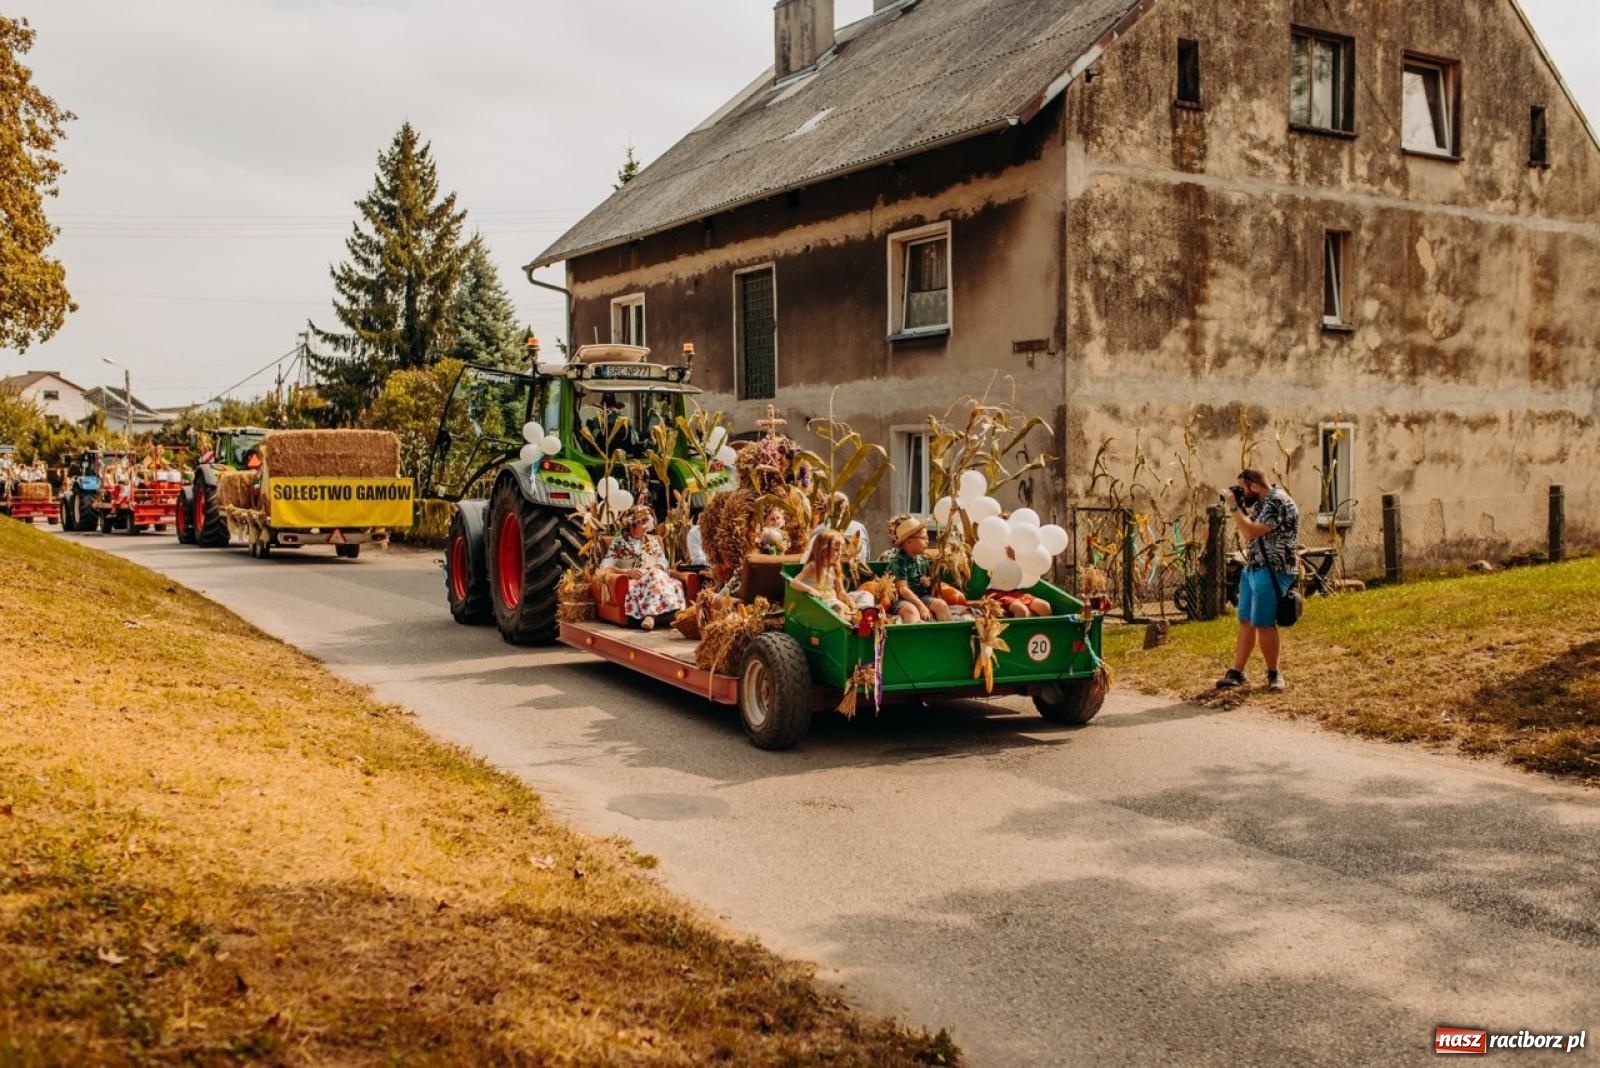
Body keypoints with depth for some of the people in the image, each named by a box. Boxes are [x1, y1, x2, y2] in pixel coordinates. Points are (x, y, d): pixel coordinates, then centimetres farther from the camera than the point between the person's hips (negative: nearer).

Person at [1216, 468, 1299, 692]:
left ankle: (1274, 673, 6)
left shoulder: (1278, 501, -17)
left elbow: (1251, 532, -22)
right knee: (1246, 621, 8)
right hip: (1253, 568, 10)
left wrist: (1233, 506, -13)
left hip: (1272, 572, -10)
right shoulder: (1260, 502, 13)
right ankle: (1236, 673, 11)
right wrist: (1238, 508, 9)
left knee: (1263, 623, -8)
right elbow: (1250, 531, 23)